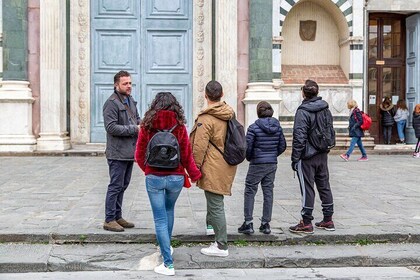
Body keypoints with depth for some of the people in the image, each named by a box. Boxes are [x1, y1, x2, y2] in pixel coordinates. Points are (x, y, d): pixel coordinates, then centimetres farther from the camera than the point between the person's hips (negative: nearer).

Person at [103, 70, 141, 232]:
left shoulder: (131, 100, 15)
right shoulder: (112, 103, -13)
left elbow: (137, 118, 23)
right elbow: (111, 127, -20)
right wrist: (134, 129, -20)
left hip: (130, 152, 9)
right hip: (118, 153, -9)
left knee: (123, 186, 15)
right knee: (115, 186, -3)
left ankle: (118, 217, 26)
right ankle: (109, 220, 7)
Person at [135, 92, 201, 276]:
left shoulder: (147, 125, -3)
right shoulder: (180, 126, -4)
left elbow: (139, 155, 3)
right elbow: (187, 155, -3)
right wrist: (194, 175, 10)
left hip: (154, 177, -1)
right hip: (176, 177, 2)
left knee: (160, 219, 3)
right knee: (169, 211, 27)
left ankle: (168, 264, 0)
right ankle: (166, 247, 42)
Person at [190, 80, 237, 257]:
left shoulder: (206, 118, -17)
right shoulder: (229, 114, 9)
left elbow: (200, 146, -18)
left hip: (213, 170, -8)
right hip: (226, 167, 8)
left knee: (215, 206, -2)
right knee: (215, 202, 25)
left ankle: (221, 246, 3)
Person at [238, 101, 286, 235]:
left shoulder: (254, 128, -13)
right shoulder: (277, 127, 2)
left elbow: (247, 147, -13)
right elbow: (282, 146, 6)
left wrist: (249, 158, 7)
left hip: (257, 164, -5)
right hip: (272, 165, 5)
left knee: (250, 192, 6)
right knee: (268, 193, 10)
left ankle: (248, 223, 4)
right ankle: (266, 224, 15)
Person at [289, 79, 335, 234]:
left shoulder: (303, 111, -16)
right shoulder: (325, 109, 8)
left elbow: (299, 137, -19)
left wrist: (295, 158, -14)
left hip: (307, 157, -7)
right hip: (323, 155, 7)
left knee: (307, 188, -1)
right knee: (324, 185, 14)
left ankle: (306, 223, 6)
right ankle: (328, 220, 22)